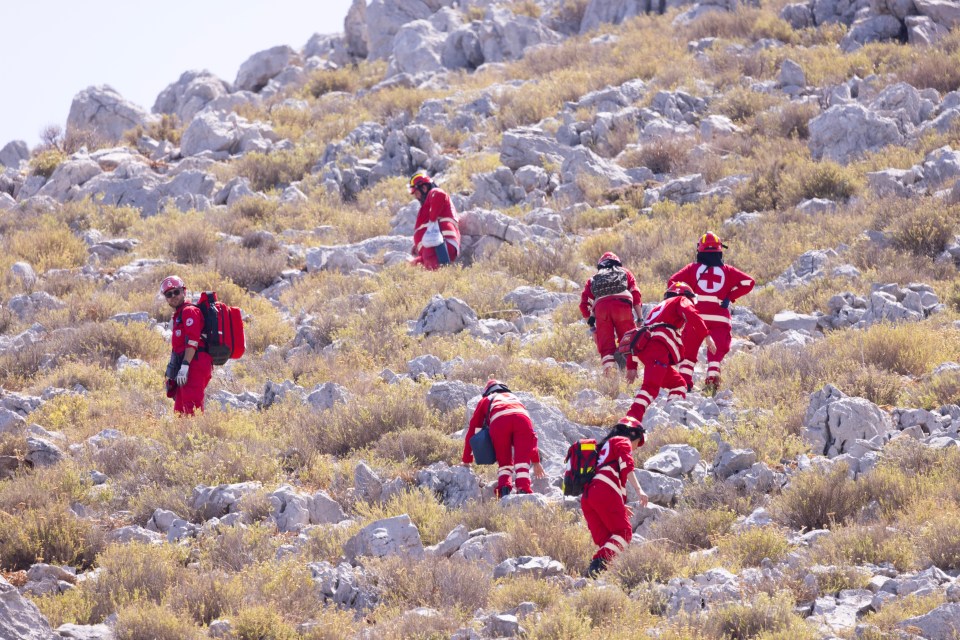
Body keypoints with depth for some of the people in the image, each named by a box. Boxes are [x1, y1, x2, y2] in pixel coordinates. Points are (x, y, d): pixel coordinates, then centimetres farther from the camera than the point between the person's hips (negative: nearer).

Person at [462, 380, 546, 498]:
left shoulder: (485, 401, 39)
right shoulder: (515, 399, 44)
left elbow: (471, 431, 37)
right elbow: (531, 433, 46)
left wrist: (466, 461, 44)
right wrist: (536, 462, 51)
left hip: (499, 422, -1)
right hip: (522, 419, 1)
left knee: (504, 463, 10)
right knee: (522, 461, -2)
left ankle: (504, 489, -16)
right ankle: (523, 489, -28)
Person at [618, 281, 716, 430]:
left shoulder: (658, 308, 39)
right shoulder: (681, 300, 20)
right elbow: (690, 314, -5)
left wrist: (631, 366, 32)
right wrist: (706, 335, -11)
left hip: (642, 348, 8)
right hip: (659, 345, -8)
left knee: (679, 385, 20)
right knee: (652, 385, -25)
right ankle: (631, 419, -45)